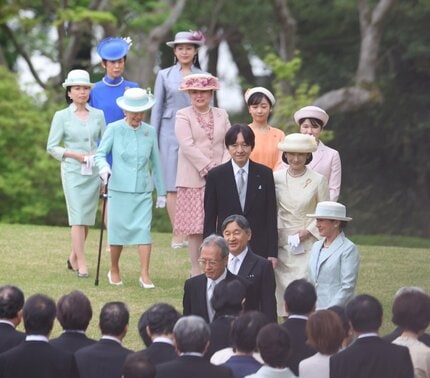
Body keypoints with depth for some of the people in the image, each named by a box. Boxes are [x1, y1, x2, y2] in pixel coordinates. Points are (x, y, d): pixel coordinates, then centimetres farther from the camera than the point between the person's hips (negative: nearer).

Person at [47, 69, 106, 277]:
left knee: (88, 218, 6)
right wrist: (75, 154, -10)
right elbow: (52, 147, 1)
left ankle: (74, 258, 23)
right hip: (73, 172, -3)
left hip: (93, 172, 3)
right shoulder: (62, 116, 1)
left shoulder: (98, 115, 8)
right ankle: (81, 264, -8)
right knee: (78, 218, -9)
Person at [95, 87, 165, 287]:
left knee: (143, 230, -7)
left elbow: (155, 163, 13)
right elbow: (100, 153, 2)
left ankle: (145, 275, -6)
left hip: (143, 190, 2)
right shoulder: (114, 129, -2)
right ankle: (114, 271, 24)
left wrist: (161, 192, 16)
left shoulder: (149, 132, 6)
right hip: (119, 188, -1)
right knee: (118, 230, 5)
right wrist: (104, 167, -21)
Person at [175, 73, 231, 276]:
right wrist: (209, 168, -15)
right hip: (194, 180, -3)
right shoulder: (183, 116, 2)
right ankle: (196, 272, 4)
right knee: (195, 228, -2)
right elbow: (187, 145, -10)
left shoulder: (221, 115, 14)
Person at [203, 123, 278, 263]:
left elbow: (271, 215, 5)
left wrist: (272, 252, 0)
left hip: (259, 248, 0)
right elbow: (209, 217, 5)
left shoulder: (265, 174, 5)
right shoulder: (215, 176, 4)